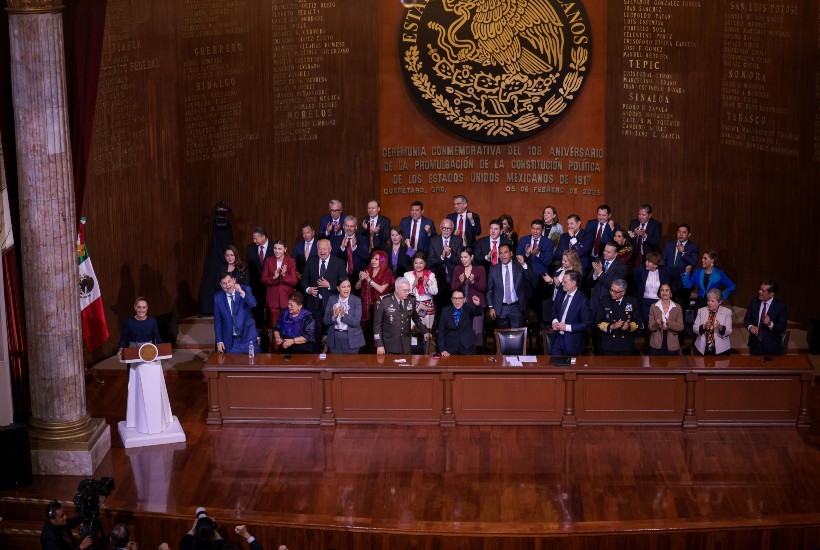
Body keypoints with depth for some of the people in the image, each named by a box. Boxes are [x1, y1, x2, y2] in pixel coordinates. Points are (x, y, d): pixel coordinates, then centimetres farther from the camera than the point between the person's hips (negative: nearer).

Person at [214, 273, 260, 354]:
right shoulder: (218, 297, 0)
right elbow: (217, 321, 4)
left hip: (247, 336, -1)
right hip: (230, 340, 1)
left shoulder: (245, 290, -3)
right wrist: (219, 341, -1)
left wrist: (242, 292, -37)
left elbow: (253, 304, -22)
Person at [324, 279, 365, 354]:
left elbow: (356, 322, -12)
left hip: (351, 339, -2)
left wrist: (344, 315, -26)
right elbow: (326, 321, 0)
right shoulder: (332, 299, 3)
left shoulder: (356, 300, -4)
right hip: (335, 338, 2)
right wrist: (334, 316, -20)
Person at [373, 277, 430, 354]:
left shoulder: (411, 300, 0)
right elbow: (377, 324, -6)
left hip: (405, 345, 3)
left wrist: (425, 331, 25)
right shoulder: (384, 302, -11)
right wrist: (379, 345, -10)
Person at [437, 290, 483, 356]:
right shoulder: (445, 311, 0)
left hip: (467, 349, -1)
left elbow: (480, 312, -24)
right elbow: (441, 332, 2)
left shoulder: (469, 308, -3)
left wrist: (478, 305, -47)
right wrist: (442, 350, -8)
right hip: (450, 349, 1)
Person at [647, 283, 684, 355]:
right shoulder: (653, 307, 2)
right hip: (656, 344, 0)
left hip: (672, 345, 0)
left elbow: (681, 327, -2)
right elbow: (650, 326, 1)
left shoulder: (677, 307, 2)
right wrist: (656, 324, -21)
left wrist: (670, 323, -21)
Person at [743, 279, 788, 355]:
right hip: (755, 344, 3)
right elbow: (746, 319, 6)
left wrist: (770, 324, -30)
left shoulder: (780, 306, -11)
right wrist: (750, 326, -16)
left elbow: (782, 327, -11)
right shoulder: (754, 302, 0)